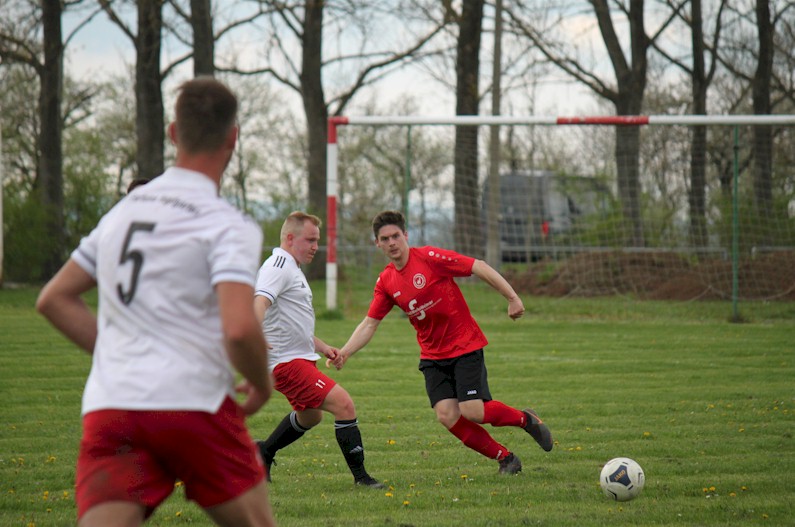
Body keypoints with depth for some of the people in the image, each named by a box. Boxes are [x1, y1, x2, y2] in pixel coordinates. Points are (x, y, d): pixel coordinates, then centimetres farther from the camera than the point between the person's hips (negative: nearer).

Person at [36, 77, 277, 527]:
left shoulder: (122, 211, 18)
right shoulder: (230, 227, -3)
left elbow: (53, 299, 23)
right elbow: (239, 329, -17)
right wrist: (262, 385, 3)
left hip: (108, 406, 5)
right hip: (193, 403, -5)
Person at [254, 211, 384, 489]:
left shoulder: (291, 269, 20)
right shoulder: (278, 267, -14)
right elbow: (260, 302, -32)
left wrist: (321, 346, 28)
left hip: (302, 359, 11)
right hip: (288, 362, -11)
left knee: (310, 416, 29)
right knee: (343, 404, -18)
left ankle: (263, 452, 41)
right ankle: (360, 476, -14)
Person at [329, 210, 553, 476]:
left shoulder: (430, 257, -13)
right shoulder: (386, 282, 4)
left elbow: (480, 268, -13)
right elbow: (369, 324, 8)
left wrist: (512, 298, -18)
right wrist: (344, 352, -7)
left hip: (466, 346, -5)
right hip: (432, 356, 5)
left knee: (472, 411, -17)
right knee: (447, 416, -12)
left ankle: (526, 419, 12)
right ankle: (505, 458, 4)